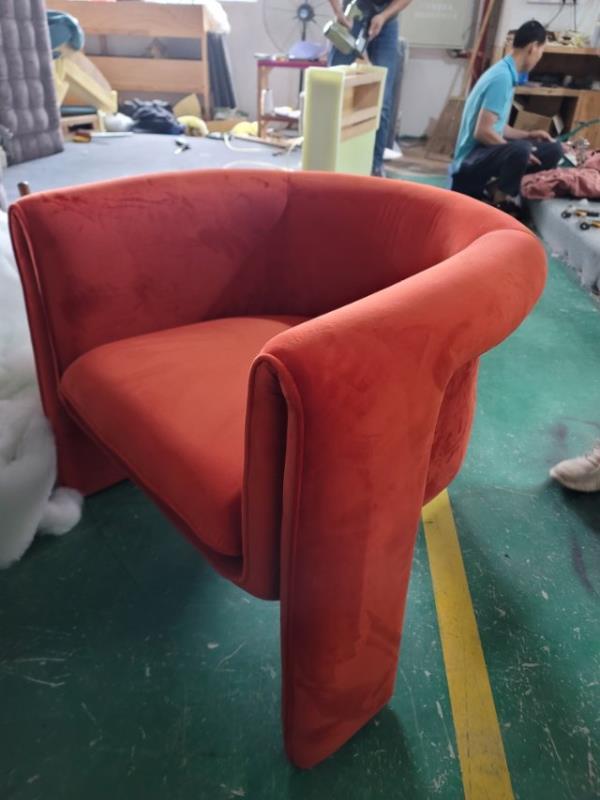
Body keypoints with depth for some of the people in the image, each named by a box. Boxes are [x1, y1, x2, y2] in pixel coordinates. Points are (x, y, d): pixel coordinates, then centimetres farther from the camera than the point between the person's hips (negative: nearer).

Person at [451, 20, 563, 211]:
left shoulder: (505, 73, 12)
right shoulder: (502, 77, -17)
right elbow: (482, 132, -23)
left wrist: (527, 135, 15)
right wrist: (520, 151, -14)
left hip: (486, 153, 10)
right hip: (470, 162, -10)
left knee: (553, 150, 5)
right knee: (520, 150, -37)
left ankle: (494, 189, -2)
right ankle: (498, 200, -14)